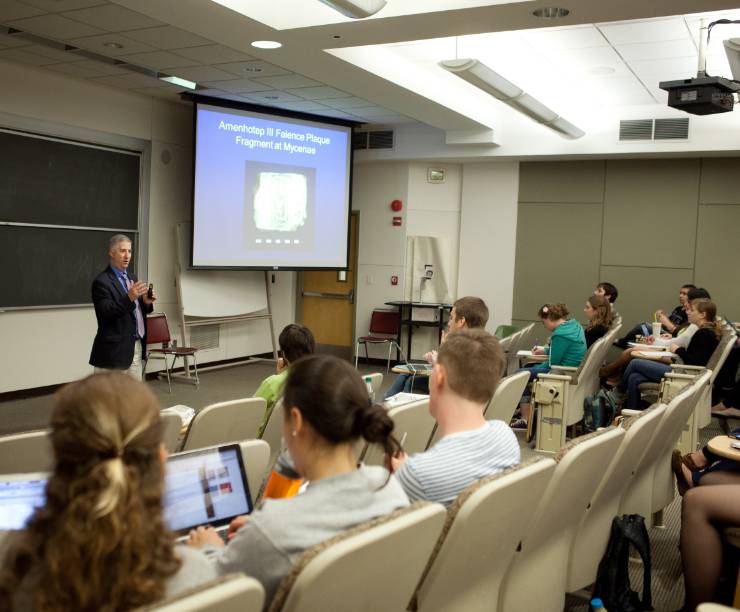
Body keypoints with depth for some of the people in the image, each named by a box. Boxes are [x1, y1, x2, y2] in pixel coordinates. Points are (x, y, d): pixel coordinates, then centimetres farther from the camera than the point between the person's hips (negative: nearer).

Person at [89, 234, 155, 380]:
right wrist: (129, 298, -29)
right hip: (115, 350, -8)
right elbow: (105, 314, -19)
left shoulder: (132, 277, 15)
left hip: (136, 346, 8)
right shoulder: (101, 281, -11)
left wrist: (146, 302, -2)